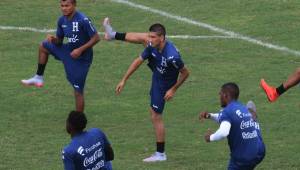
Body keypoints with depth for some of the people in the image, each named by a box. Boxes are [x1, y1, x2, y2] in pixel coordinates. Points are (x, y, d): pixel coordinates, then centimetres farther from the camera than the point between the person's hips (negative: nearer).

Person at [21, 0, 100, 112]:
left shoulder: (83, 20, -25)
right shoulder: (62, 21, -1)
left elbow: (96, 38, -21)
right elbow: (59, 41, 9)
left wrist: (80, 49, -26)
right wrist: (53, 39, -14)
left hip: (81, 58, -8)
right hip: (69, 51, 8)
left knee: (78, 91, -5)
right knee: (44, 46, 17)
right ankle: (39, 78, 24)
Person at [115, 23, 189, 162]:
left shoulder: (172, 56, -42)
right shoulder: (152, 46, -21)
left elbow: (185, 73, -27)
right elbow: (138, 61, -10)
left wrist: (173, 90, -22)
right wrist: (123, 81, -8)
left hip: (162, 85, -4)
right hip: (156, 75, 4)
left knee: (156, 117, 0)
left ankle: (160, 154, 5)